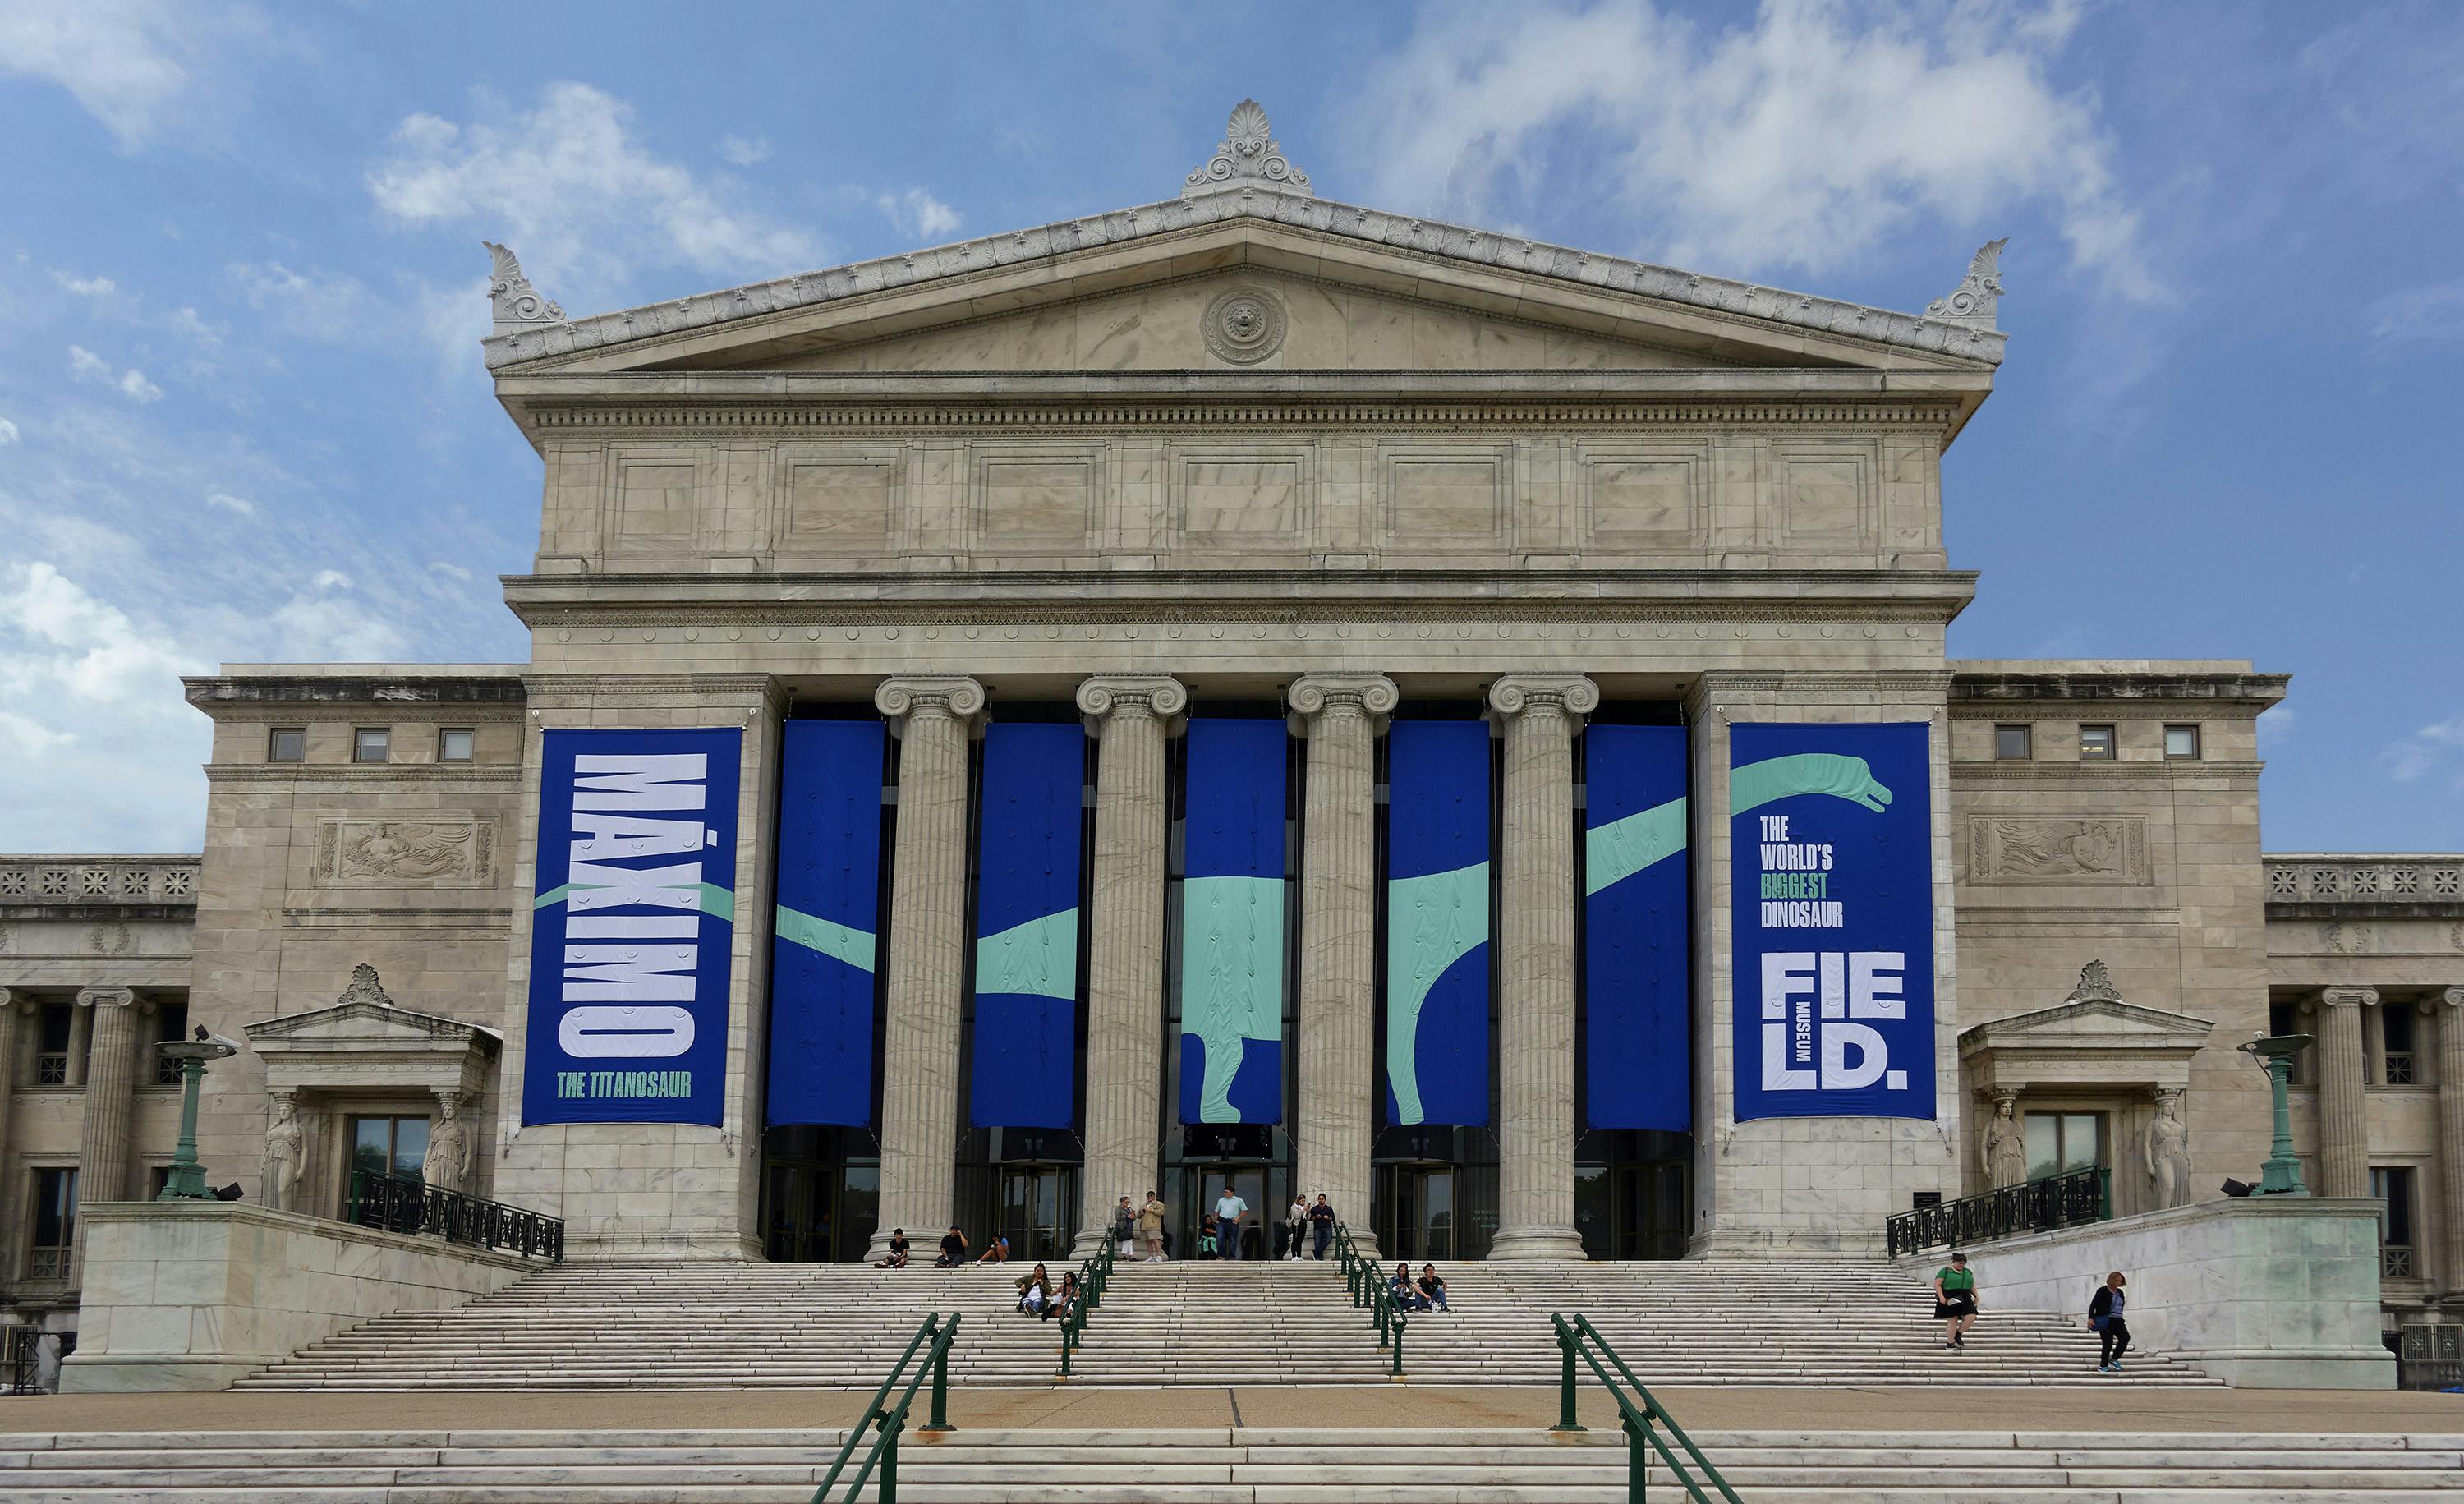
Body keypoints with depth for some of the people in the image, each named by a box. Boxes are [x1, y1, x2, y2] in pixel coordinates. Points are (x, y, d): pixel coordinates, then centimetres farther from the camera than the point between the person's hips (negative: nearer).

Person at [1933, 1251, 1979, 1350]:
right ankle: (1950, 1344, 3)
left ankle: (1958, 1335, 11)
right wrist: (1941, 1297, -19)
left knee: (1971, 1317, -9)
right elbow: (1937, 1284, -7)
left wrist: (1976, 1296, 9)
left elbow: (1972, 1286, 23)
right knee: (1953, 1321, -7)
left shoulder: (1968, 1272, 15)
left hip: (1964, 1300, 6)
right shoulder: (1945, 1271, -3)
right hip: (1950, 1300, -6)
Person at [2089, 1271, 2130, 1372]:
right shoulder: (2103, 1291, -5)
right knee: (2108, 1343, -10)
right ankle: (2103, 1366, -1)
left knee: (2125, 1337, -14)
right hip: (2106, 1321, -6)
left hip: (2117, 1321, 6)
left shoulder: (2120, 1292, 15)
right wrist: (2091, 1318, -18)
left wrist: (2121, 1319, 22)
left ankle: (2114, 1359, -1)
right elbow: (2093, 1305, -9)